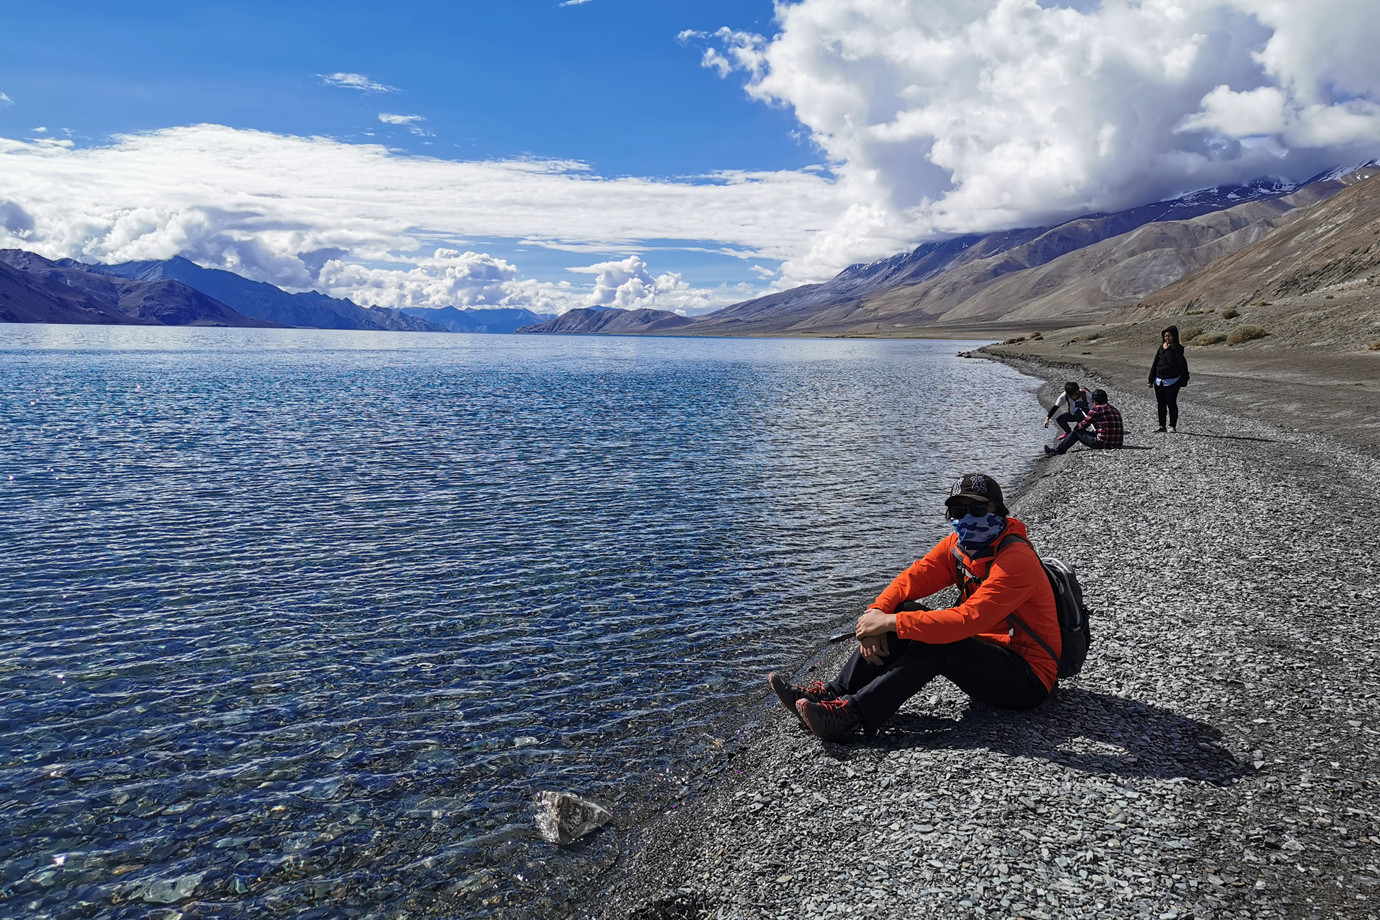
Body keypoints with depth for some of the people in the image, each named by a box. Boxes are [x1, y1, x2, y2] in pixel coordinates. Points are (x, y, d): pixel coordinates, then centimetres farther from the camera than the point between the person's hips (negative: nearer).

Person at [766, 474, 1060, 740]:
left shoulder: (1017, 560, -23)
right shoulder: (956, 546, 2)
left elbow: (967, 620, -33)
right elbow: (910, 580, -3)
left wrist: (891, 622, -30)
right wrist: (876, 614, -23)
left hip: (1029, 678, -7)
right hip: (986, 651, 8)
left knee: (934, 646, -31)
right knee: (904, 612, -9)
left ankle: (852, 714, -31)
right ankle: (835, 693, -16)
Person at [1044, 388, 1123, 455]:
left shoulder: (1097, 409, -7)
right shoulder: (1114, 409, 16)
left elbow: (1084, 424, -1)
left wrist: (1076, 427, 21)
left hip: (1103, 443, -7)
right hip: (1118, 444, 7)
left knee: (1077, 432, 9)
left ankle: (1057, 451, 19)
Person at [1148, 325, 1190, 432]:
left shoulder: (1178, 349, -7)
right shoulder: (1161, 348, 9)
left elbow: (1173, 362, -22)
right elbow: (1155, 364, 12)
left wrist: (1167, 350, -18)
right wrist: (1151, 380, 10)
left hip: (1171, 381, -6)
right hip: (1159, 380, 6)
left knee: (1171, 403, -3)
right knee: (1160, 403, 9)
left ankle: (1173, 426, 6)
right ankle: (1161, 425, 16)